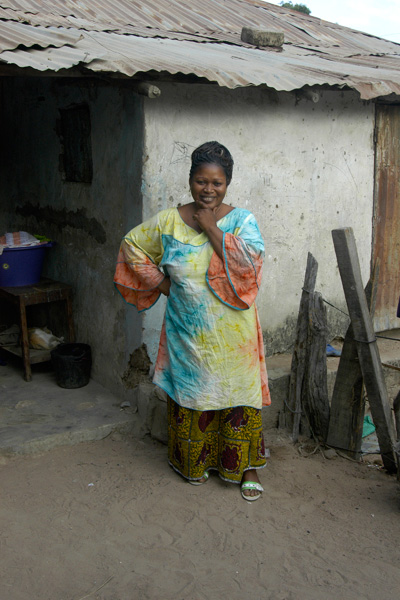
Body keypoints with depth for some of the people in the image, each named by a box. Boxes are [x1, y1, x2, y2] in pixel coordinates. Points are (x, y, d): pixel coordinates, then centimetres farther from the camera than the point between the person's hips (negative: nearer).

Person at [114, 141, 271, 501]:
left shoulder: (242, 221, -5)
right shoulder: (169, 221, -2)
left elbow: (248, 264, -20)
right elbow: (133, 244, 9)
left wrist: (211, 228, -17)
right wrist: (159, 282, 2)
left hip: (232, 333, -1)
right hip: (187, 333, 1)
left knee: (239, 392, 5)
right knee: (191, 393, 12)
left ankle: (246, 467, 22)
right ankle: (195, 461, 33)